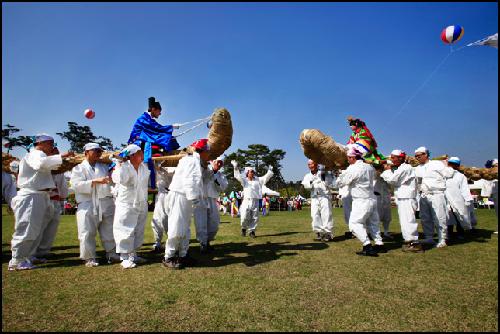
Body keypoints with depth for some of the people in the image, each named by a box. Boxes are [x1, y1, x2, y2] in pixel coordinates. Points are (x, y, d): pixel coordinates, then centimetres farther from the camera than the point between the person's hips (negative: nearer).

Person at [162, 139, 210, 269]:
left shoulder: (195, 161, 20)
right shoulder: (192, 159, -10)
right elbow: (188, 180, -22)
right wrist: (194, 198, -25)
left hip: (186, 199, 10)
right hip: (179, 197, -10)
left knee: (185, 229, 13)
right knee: (177, 229, -6)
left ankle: (182, 256, 21)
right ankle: (168, 258, 5)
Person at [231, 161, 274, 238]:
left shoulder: (258, 180, 13)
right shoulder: (244, 180, 10)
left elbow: (266, 177, 9)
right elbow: (237, 176, -2)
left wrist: (270, 170, -2)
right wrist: (236, 168, -12)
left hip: (255, 202, 2)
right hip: (246, 201, -2)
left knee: (255, 218, 2)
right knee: (244, 217, -6)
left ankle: (251, 231, 16)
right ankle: (244, 228, 22)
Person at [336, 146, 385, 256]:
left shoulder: (353, 169, -15)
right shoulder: (369, 167, 7)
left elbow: (340, 183, -9)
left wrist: (341, 174, 13)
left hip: (362, 201, -8)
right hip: (372, 199, 8)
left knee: (354, 223, -5)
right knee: (372, 223, 17)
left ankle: (368, 247, -10)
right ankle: (380, 244, 19)